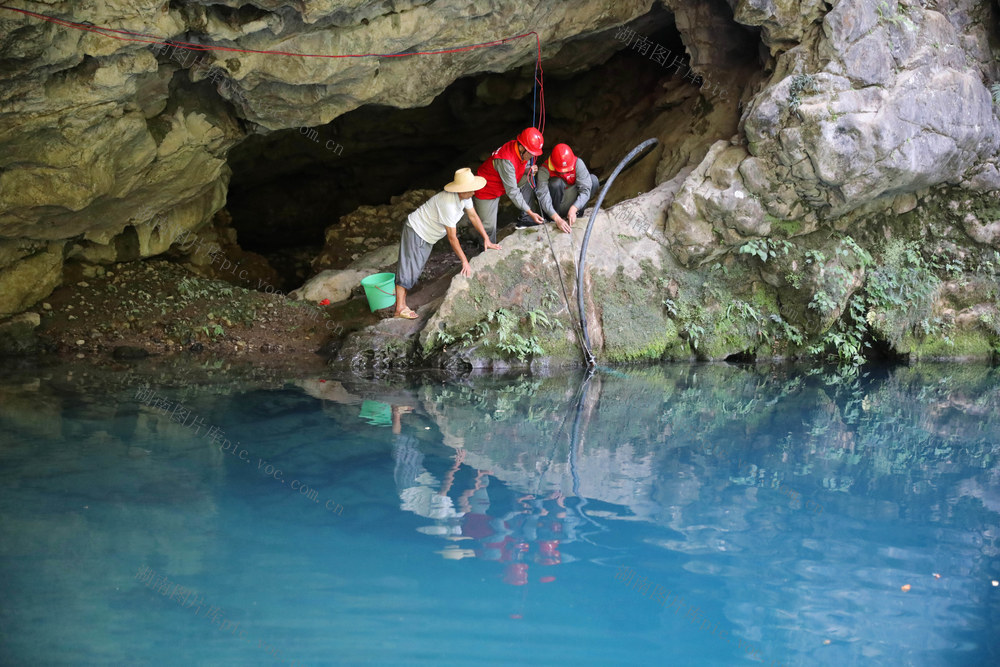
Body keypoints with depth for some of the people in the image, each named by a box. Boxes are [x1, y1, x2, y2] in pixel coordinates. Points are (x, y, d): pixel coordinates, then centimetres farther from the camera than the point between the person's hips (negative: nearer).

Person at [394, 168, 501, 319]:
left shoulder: (464, 196, -10)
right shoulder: (448, 204, -35)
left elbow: (473, 216, 7)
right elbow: (452, 238, -30)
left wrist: (486, 239, 4)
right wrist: (465, 262, -26)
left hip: (428, 235, 10)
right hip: (416, 231, -10)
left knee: (416, 267, 13)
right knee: (409, 267, -10)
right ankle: (400, 308, -11)